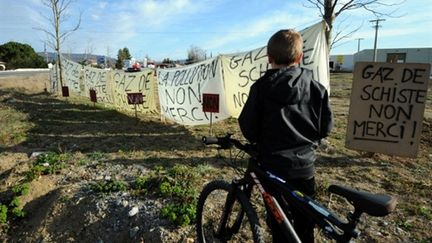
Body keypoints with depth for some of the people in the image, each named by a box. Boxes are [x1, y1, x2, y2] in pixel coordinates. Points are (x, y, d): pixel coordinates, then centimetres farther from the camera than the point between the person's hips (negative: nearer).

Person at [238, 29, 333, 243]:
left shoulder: (261, 87, -11)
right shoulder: (316, 87, -4)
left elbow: (248, 125, -9)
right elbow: (326, 127, 1)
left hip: (273, 164, -2)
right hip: (305, 164, 2)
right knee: (304, 220, 20)